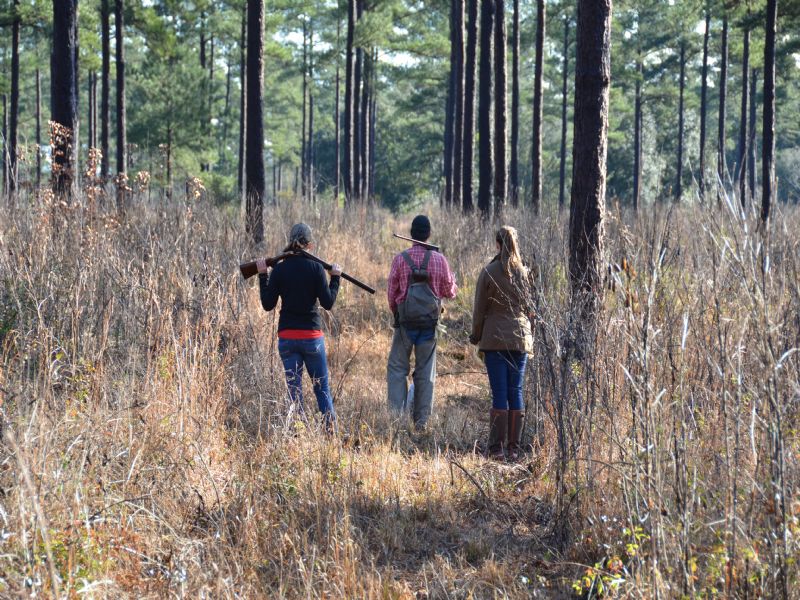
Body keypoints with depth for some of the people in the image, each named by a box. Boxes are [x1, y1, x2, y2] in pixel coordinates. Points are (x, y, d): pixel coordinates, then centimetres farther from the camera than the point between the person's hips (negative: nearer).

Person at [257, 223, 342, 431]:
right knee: (322, 387, 10)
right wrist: (336, 278, 6)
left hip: (287, 337, 1)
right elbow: (328, 303, -6)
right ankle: (331, 431, 6)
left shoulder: (279, 269, -2)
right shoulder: (315, 267, -7)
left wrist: (262, 276, 8)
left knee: (294, 390, 6)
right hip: (312, 336, -1)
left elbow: (268, 304, 1)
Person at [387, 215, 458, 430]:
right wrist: (452, 279, 26)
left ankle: (396, 415, -5)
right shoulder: (439, 259, -3)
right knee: (426, 372, 8)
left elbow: (392, 293, 0)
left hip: (405, 321, -1)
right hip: (430, 322, 1)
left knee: (397, 368, 6)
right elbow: (449, 292, 5)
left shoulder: (400, 259, -5)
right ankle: (421, 421, 8)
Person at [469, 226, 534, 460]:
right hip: (520, 338, 2)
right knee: (516, 392, 6)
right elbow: (530, 308, 7)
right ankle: (514, 448, 7)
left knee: (499, 393, -1)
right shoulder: (524, 272, 2)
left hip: (494, 338, -2)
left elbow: (479, 308, -3)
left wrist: (476, 336, 9)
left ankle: (497, 448, -2)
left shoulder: (489, 272, -6)